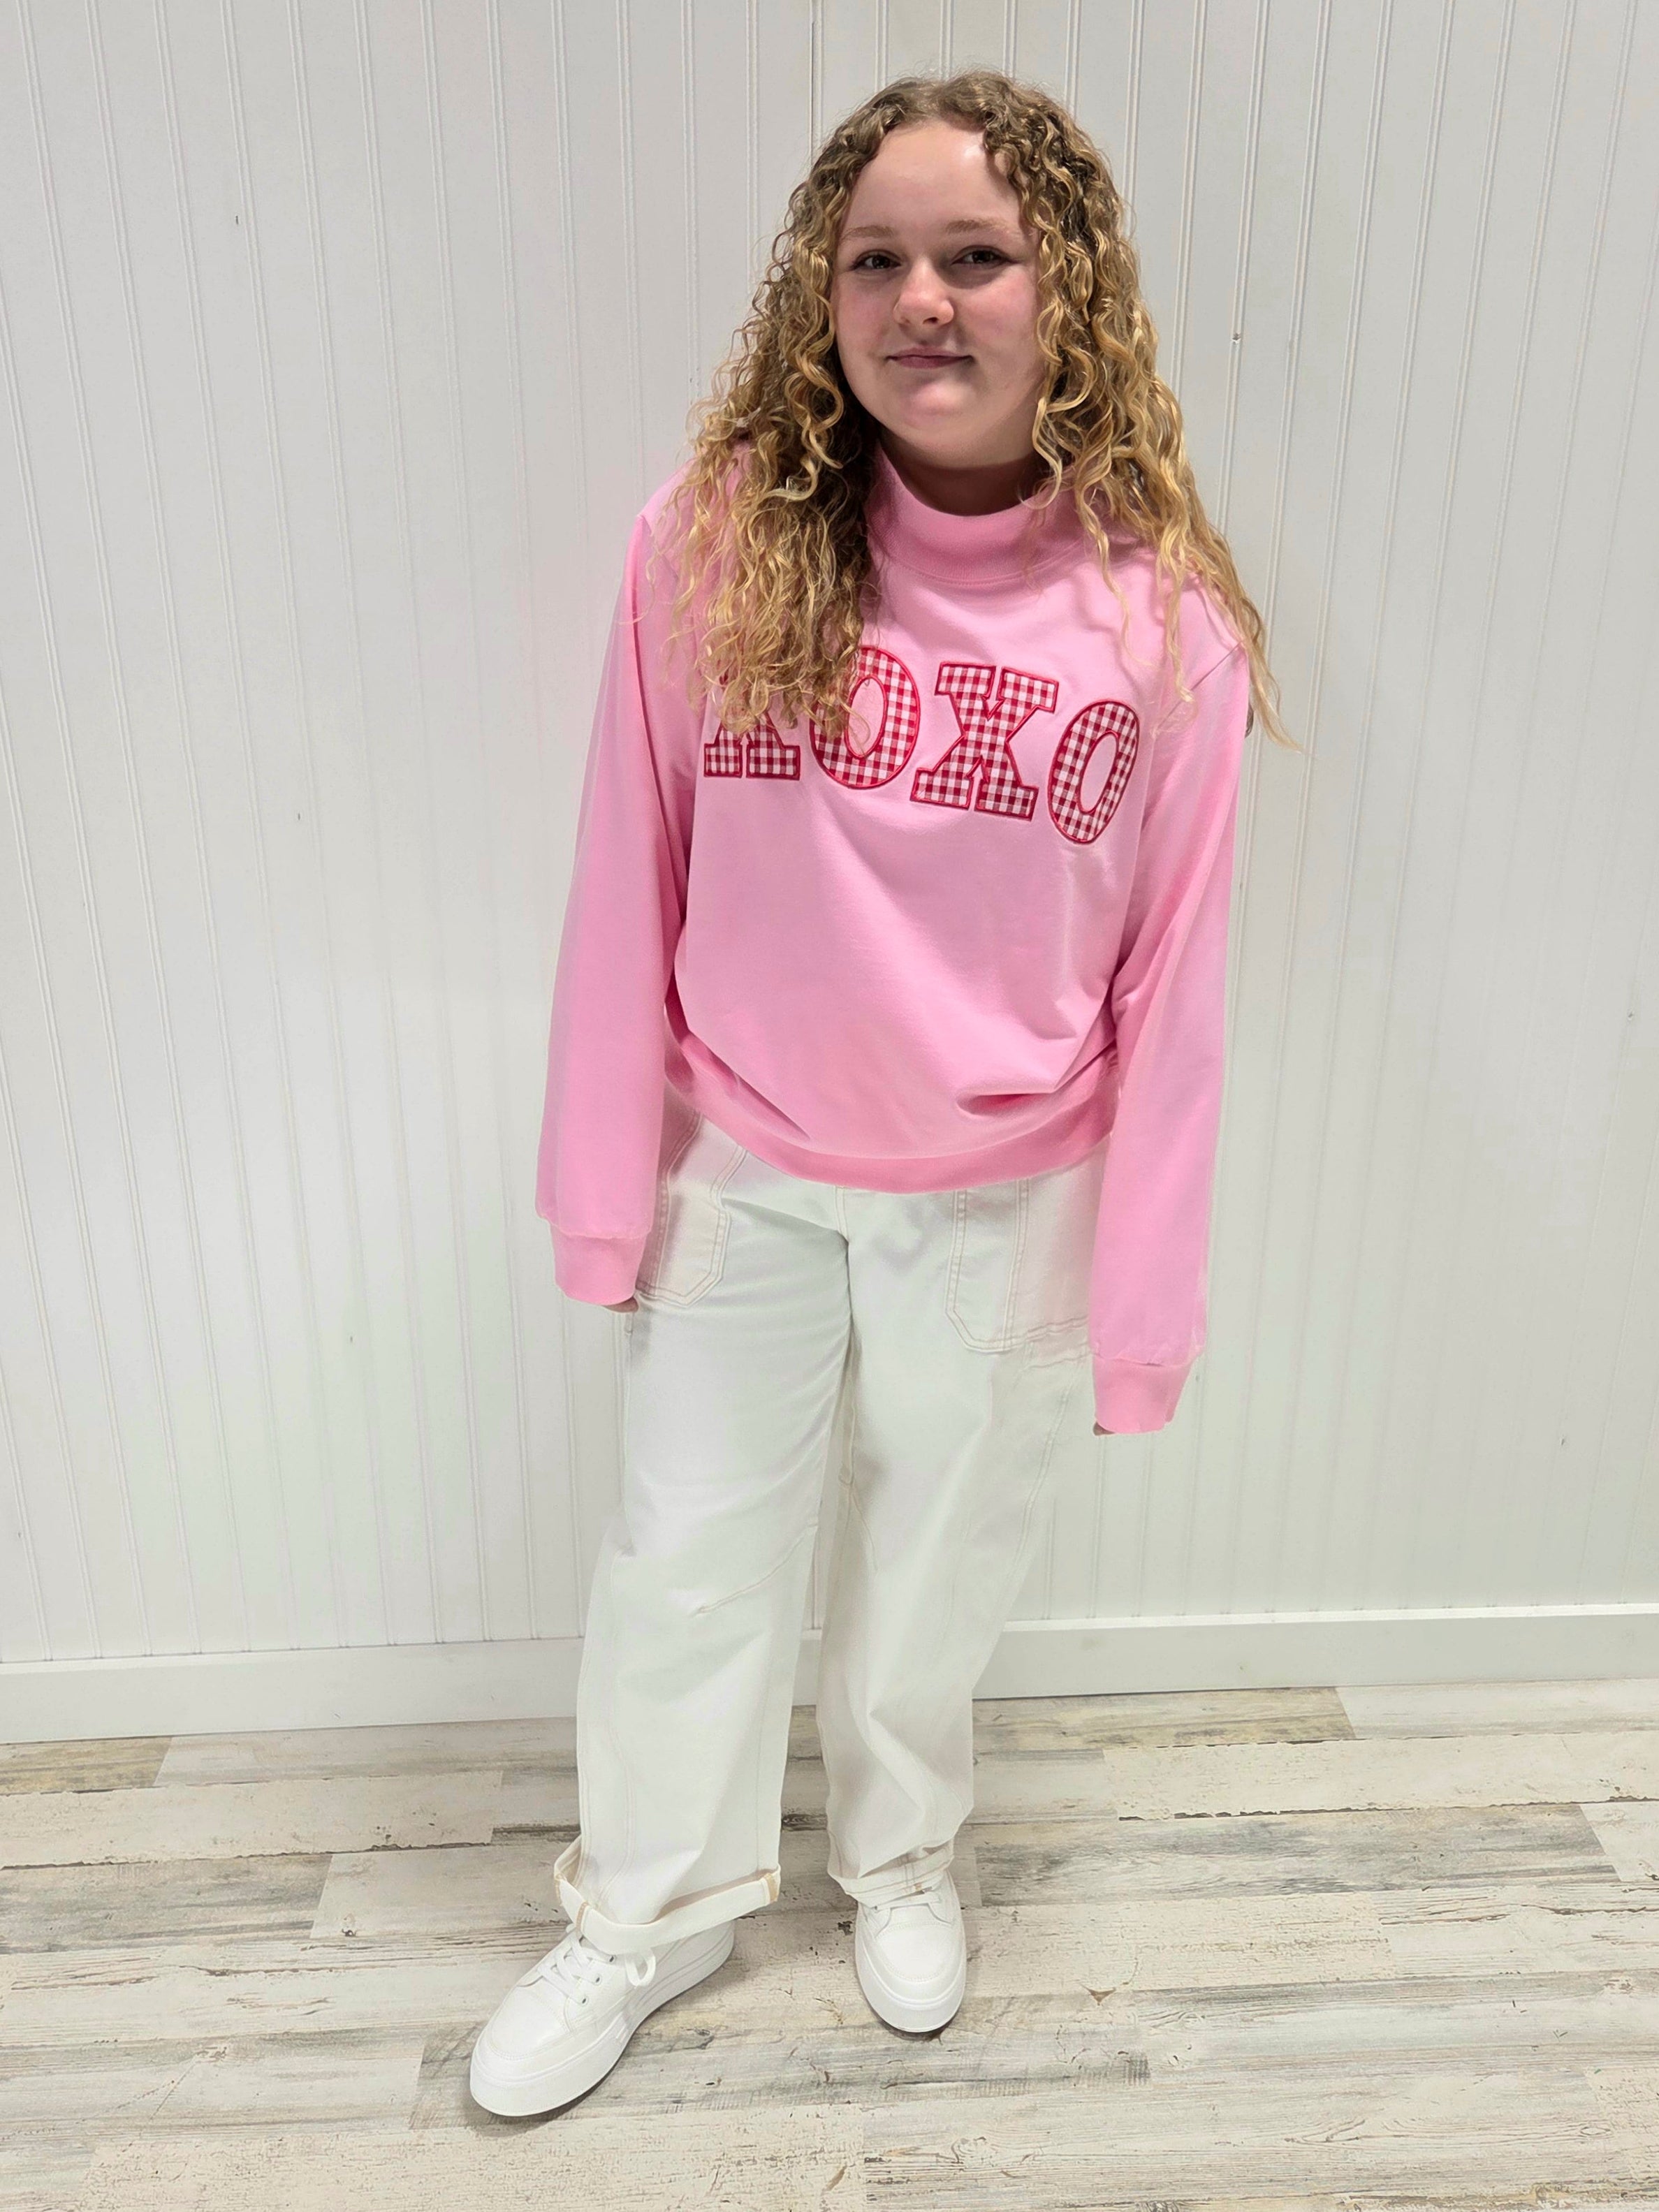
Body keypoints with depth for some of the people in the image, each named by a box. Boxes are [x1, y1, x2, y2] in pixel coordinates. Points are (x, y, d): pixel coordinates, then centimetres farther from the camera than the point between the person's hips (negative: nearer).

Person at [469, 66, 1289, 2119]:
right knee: (688, 1556, 17)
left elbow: (1171, 984, -7)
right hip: (745, 1177, 1)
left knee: (941, 1558, 21)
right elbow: (630, 891, -6)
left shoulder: (1164, 619, -12)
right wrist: (603, 1189, -2)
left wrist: (1139, 1301, -3)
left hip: (1005, 1206, 0)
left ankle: (897, 1849, 54)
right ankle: (649, 1911, 46)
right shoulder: (713, 542, -12)